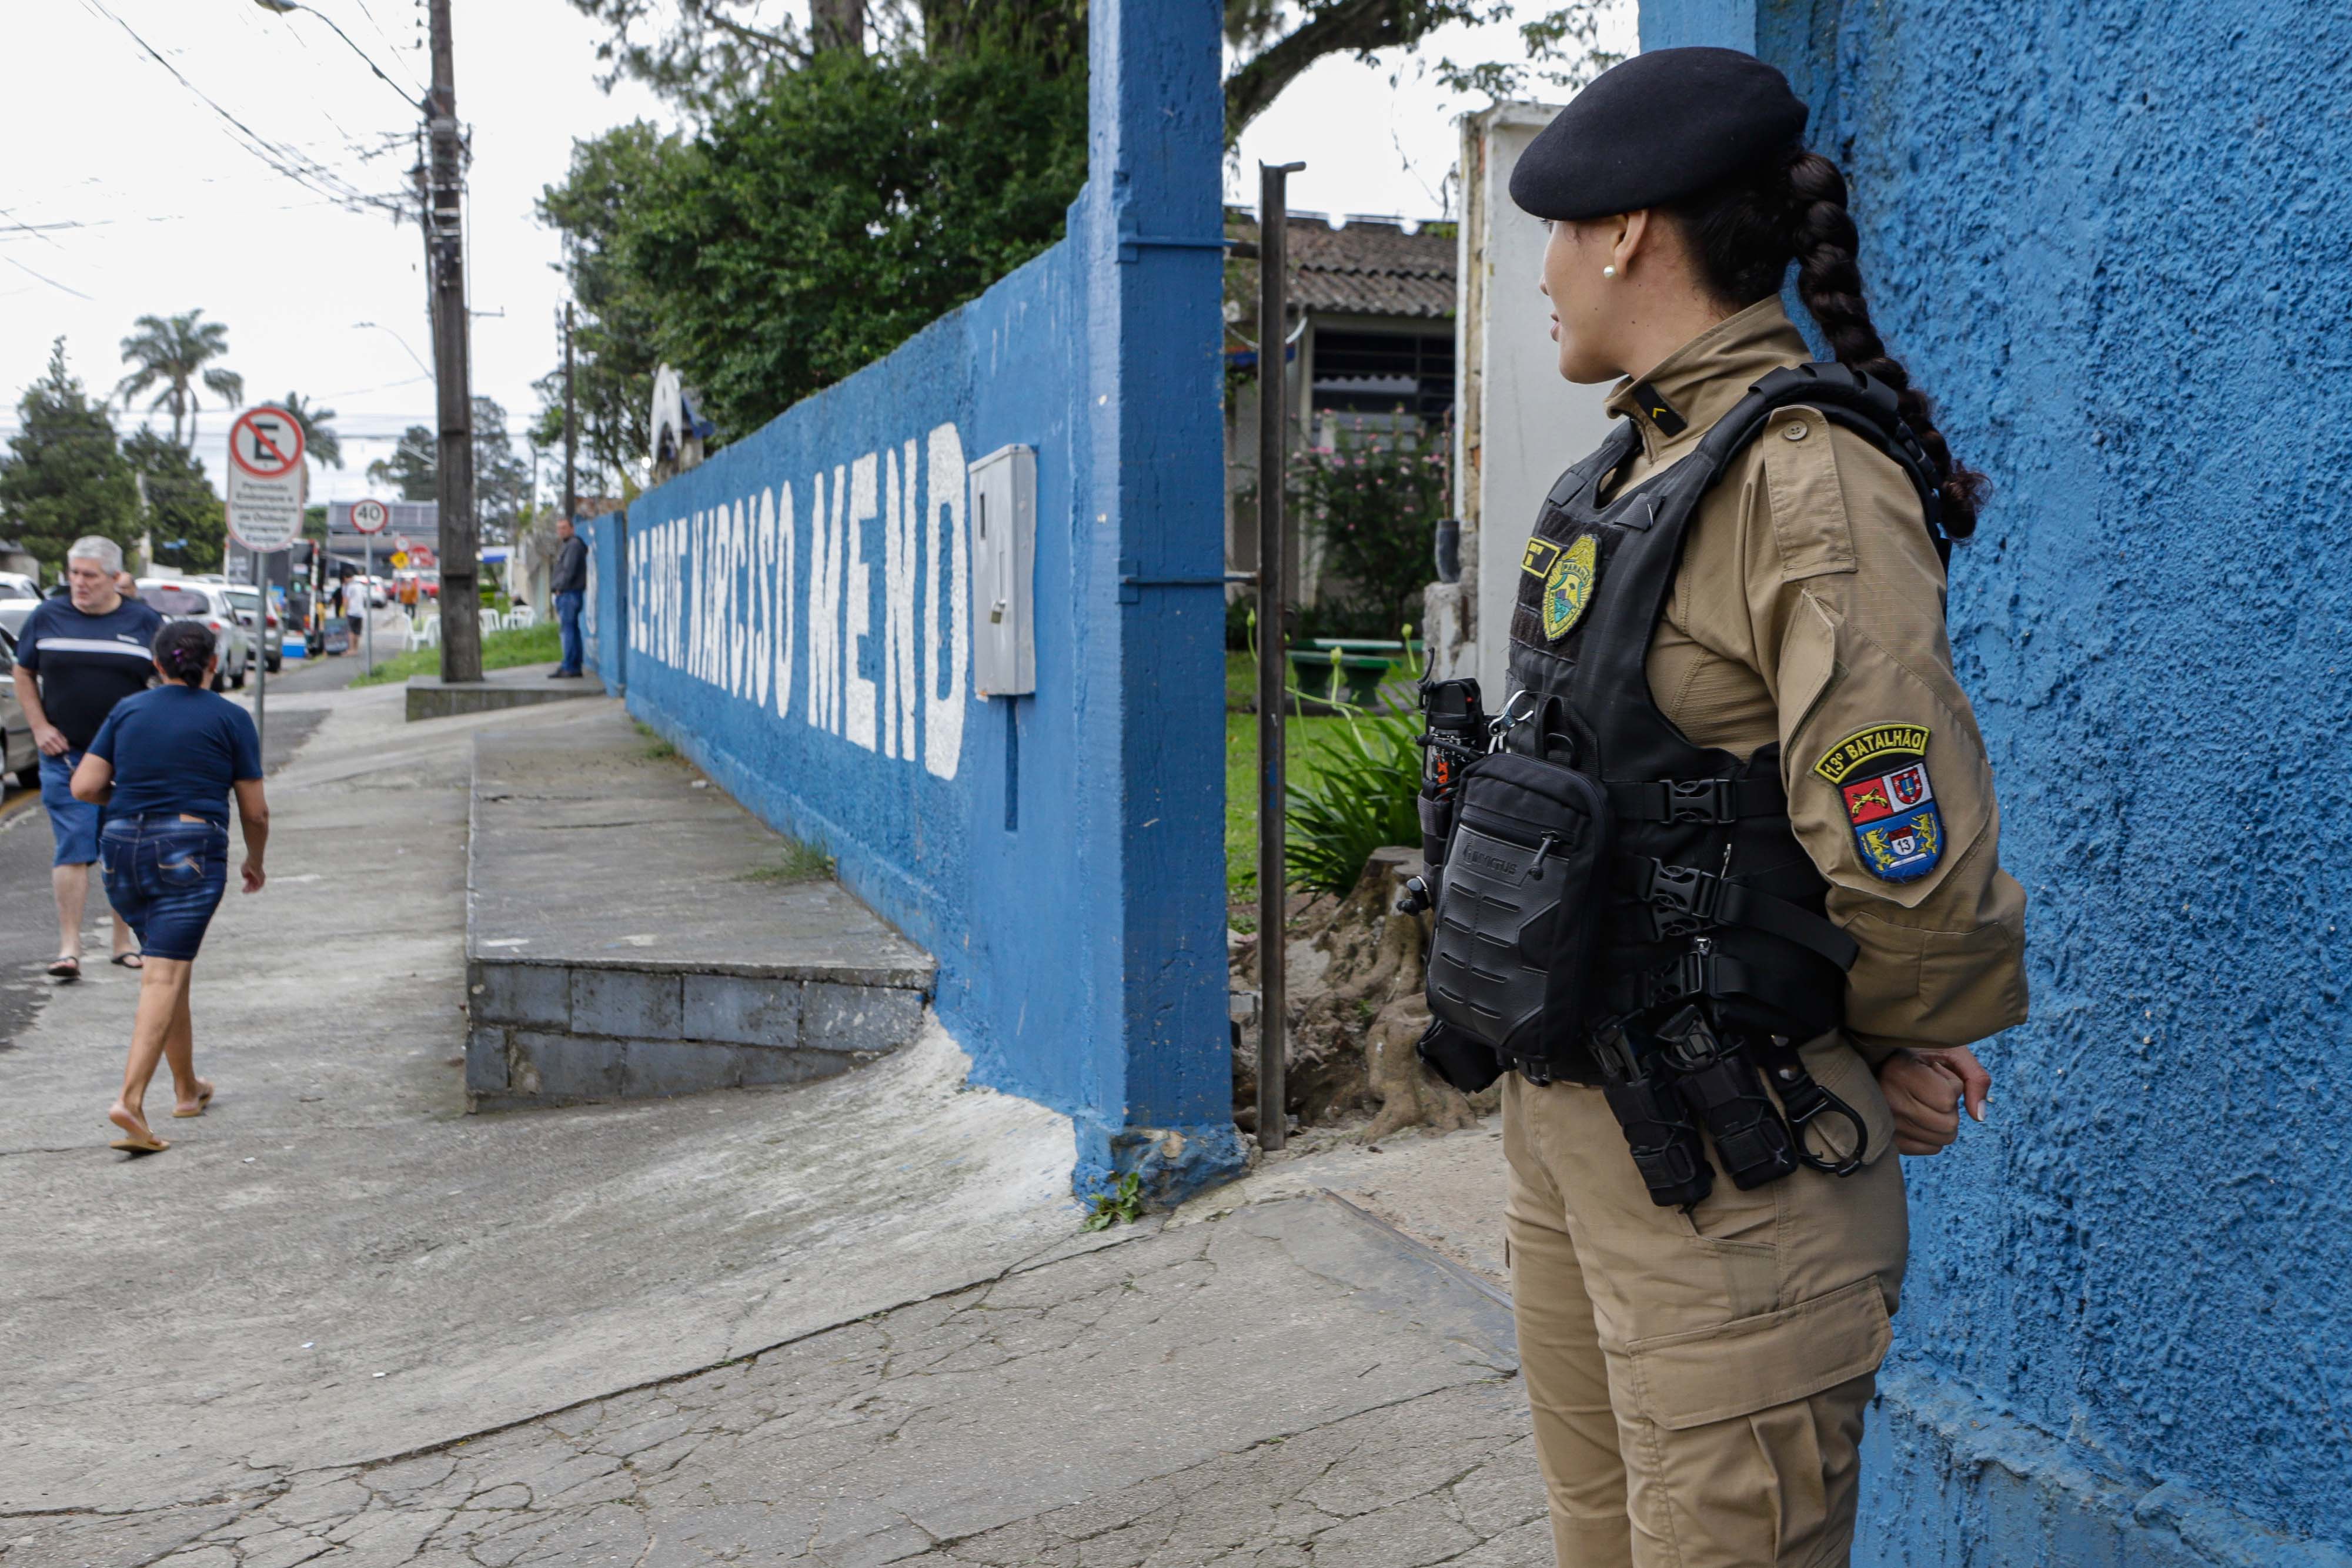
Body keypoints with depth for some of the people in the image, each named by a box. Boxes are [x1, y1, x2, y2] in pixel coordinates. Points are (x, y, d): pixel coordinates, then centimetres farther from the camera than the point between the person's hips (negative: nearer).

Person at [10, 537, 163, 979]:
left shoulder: (145, 621, 2)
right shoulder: (47, 616, 5)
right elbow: (24, 675, 14)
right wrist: (40, 728, 2)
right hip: (65, 756, 0)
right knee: (73, 849, -7)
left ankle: (123, 942, 17)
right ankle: (69, 947, -5)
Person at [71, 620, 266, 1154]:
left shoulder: (127, 711, 10)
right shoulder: (231, 719, 1)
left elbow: (84, 786, 1)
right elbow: (255, 812, 1)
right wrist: (255, 862, 19)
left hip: (125, 852, 5)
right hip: (191, 854, -4)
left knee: (171, 967, 19)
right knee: (164, 978, -9)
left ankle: (188, 1088, 29)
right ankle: (130, 1100, -23)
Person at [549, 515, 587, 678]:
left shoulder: (574, 545, -11)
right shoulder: (565, 546, 22)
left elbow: (569, 571, -18)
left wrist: (559, 587, -9)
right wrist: (556, 588, 11)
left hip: (570, 593, -10)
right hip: (564, 594, 10)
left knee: (569, 629, -11)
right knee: (572, 630, 10)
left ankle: (569, 668, -13)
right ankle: (575, 667, 13)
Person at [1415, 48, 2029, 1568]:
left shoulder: (1805, 483, -18)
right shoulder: (1632, 474, 11)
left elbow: (1915, 867, -23)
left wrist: (1904, 1050, -5)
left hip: (1726, 1162, -9)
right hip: (1566, 1116, 9)